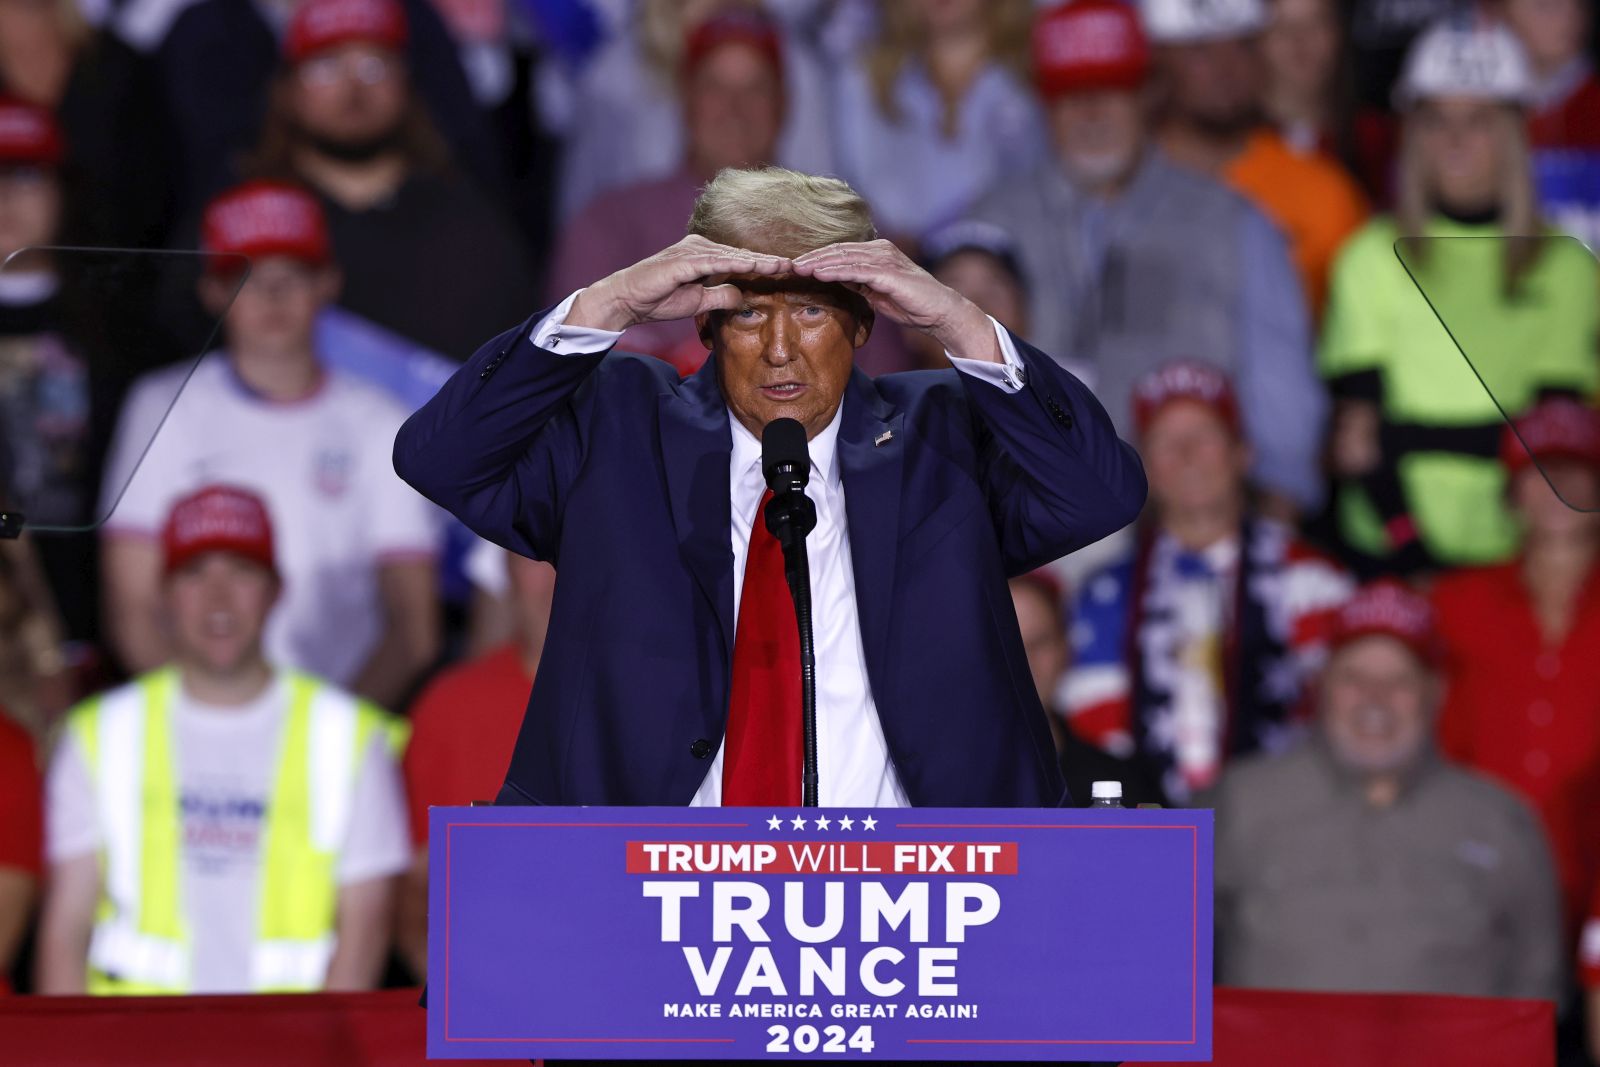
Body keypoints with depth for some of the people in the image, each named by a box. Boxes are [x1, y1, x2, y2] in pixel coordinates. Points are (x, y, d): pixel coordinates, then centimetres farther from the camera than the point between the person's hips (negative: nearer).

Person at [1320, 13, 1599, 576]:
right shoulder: (1373, 257, 5)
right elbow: (1356, 425, 0)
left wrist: (1403, 436, -8)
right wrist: (1411, 545, -11)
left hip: (1515, 555, 0)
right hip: (1391, 551, 0)